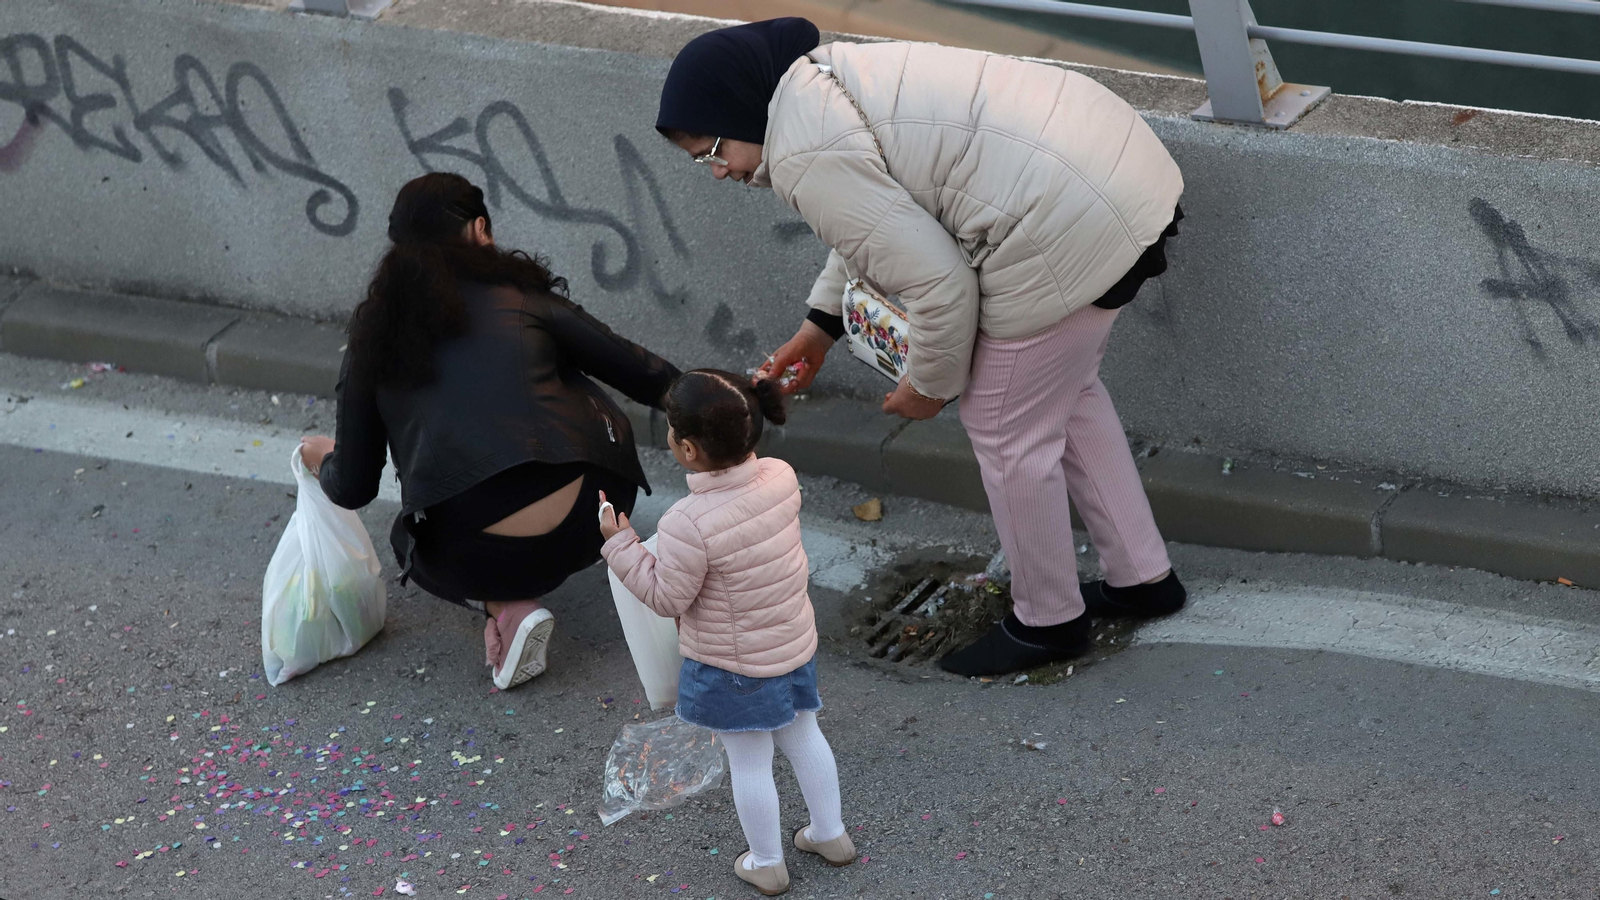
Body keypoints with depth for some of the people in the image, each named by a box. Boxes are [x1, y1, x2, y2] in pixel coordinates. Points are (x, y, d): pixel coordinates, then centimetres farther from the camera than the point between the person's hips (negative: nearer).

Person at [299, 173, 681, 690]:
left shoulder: (373, 336, 10)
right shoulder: (518, 293, 7)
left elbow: (353, 489, 14)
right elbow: (637, 371, 9)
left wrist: (324, 460, 37)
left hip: (478, 561, 1)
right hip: (586, 526, 0)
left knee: (409, 536, 34)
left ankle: (507, 606, 8)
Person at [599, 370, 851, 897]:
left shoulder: (689, 525, -33)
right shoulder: (781, 478, -16)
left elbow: (667, 598, -19)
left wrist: (619, 543, -13)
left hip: (732, 667, -6)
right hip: (795, 643, 6)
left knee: (749, 761, 14)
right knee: (803, 737, 26)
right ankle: (831, 834, 43)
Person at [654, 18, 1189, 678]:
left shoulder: (807, 160, -18)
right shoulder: (827, 74, 13)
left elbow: (938, 282, -18)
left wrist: (931, 386, 0)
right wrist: (822, 323, 34)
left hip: (1068, 234, -11)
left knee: (1007, 434, 7)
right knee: (1066, 394, 28)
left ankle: (1048, 622, 26)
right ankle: (1143, 578, 40)